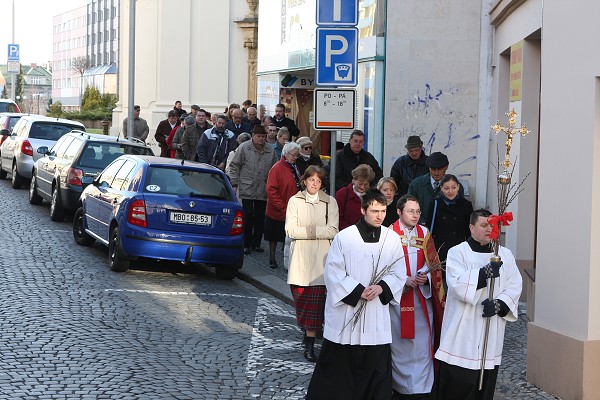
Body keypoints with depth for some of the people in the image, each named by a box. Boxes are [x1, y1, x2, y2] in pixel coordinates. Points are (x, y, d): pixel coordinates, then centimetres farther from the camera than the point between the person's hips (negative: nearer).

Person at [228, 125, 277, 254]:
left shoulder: (271, 151, 6)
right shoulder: (244, 148, -3)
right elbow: (234, 166, 1)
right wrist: (234, 184, -4)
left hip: (263, 191, 3)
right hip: (247, 189, -3)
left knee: (260, 218, 7)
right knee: (247, 217, -3)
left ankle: (256, 243, 18)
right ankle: (246, 244, 5)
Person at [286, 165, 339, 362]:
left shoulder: (330, 202, 6)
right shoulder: (295, 201, 6)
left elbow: (333, 231, -3)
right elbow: (291, 230, -3)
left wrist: (308, 230, -9)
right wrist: (318, 231, -8)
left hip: (320, 257, -1)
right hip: (300, 257, 1)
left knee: (316, 300, -6)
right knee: (300, 297, 2)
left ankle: (310, 344, -3)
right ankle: (306, 329, 27)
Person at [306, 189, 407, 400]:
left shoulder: (393, 240, 1)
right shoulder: (344, 237, -8)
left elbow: (398, 274, 4)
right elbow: (333, 274, -9)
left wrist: (381, 287, -14)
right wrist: (358, 291, -15)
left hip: (377, 319, 2)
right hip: (345, 314, -2)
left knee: (376, 370, 6)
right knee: (336, 367, 6)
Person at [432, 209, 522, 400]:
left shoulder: (505, 255, 10)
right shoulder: (457, 253, -2)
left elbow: (515, 286, 2)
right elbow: (457, 286, -16)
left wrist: (499, 304, -15)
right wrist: (485, 273, -24)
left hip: (491, 333, 4)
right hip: (462, 332, -4)